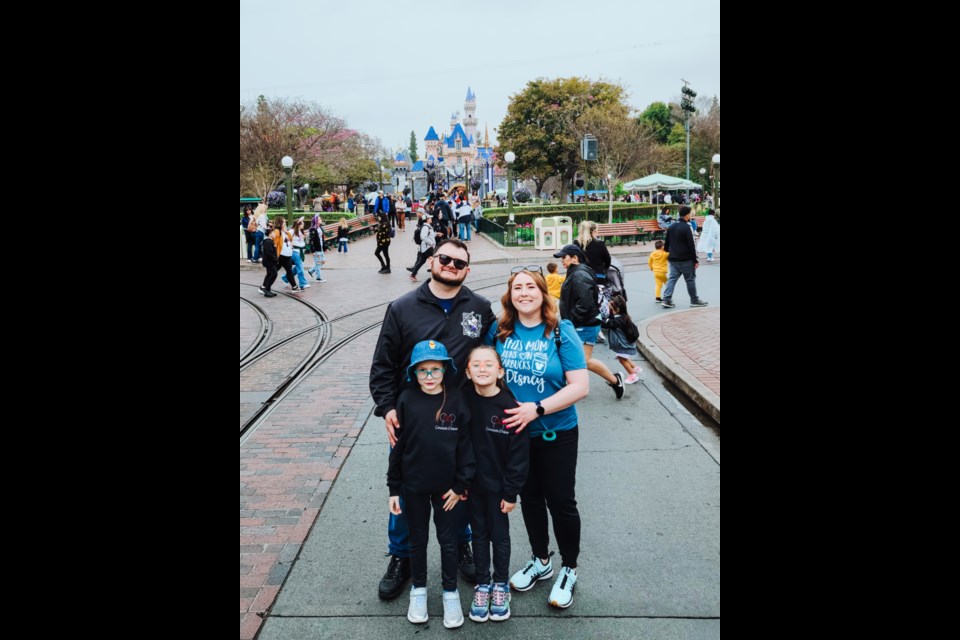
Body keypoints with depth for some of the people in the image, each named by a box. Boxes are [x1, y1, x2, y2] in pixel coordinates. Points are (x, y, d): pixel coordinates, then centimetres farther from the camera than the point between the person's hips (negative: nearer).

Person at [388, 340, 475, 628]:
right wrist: (393, 488, -1)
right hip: (413, 486, 1)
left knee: (448, 540, 13)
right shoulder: (407, 399, -9)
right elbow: (398, 446, -3)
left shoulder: (456, 399, -10)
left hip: (447, 486, -1)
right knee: (418, 539, 16)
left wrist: (461, 485, -6)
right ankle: (418, 589, 36)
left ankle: (450, 591, 31)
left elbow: (465, 444, -5)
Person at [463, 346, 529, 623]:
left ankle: (501, 585, 34)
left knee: (500, 535, 13)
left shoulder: (510, 406, -18)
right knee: (479, 534, 17)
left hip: (498, 486, -2)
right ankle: (483, 584, 34)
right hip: (472, 483, 2)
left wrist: (511, 493, -10)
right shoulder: (464, 401, -10)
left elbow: (519, 453, -13)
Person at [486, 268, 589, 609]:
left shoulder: (561, 332, -13)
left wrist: (537, 408, -26)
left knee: (560, 501, 7)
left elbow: (580, 386, -18)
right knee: (529, 497, 19)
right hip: (514, 433, 4)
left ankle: (569, 570, 30)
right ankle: (540, 561, 40)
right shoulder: (500, 331, -3)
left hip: (556, 434, -3)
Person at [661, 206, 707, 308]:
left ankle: (667, 299, -6)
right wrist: (695, 260, -10)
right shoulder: (686, 227, -14)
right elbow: (691, 246, -15)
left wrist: (667, 251, 34)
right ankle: (694, 300, 16)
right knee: (690, 279, 6)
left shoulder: (671, 227, 8)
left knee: (672, 278, 5)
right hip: (685, 260, -6)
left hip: (673, 259, 6)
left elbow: (667, 243, 16)